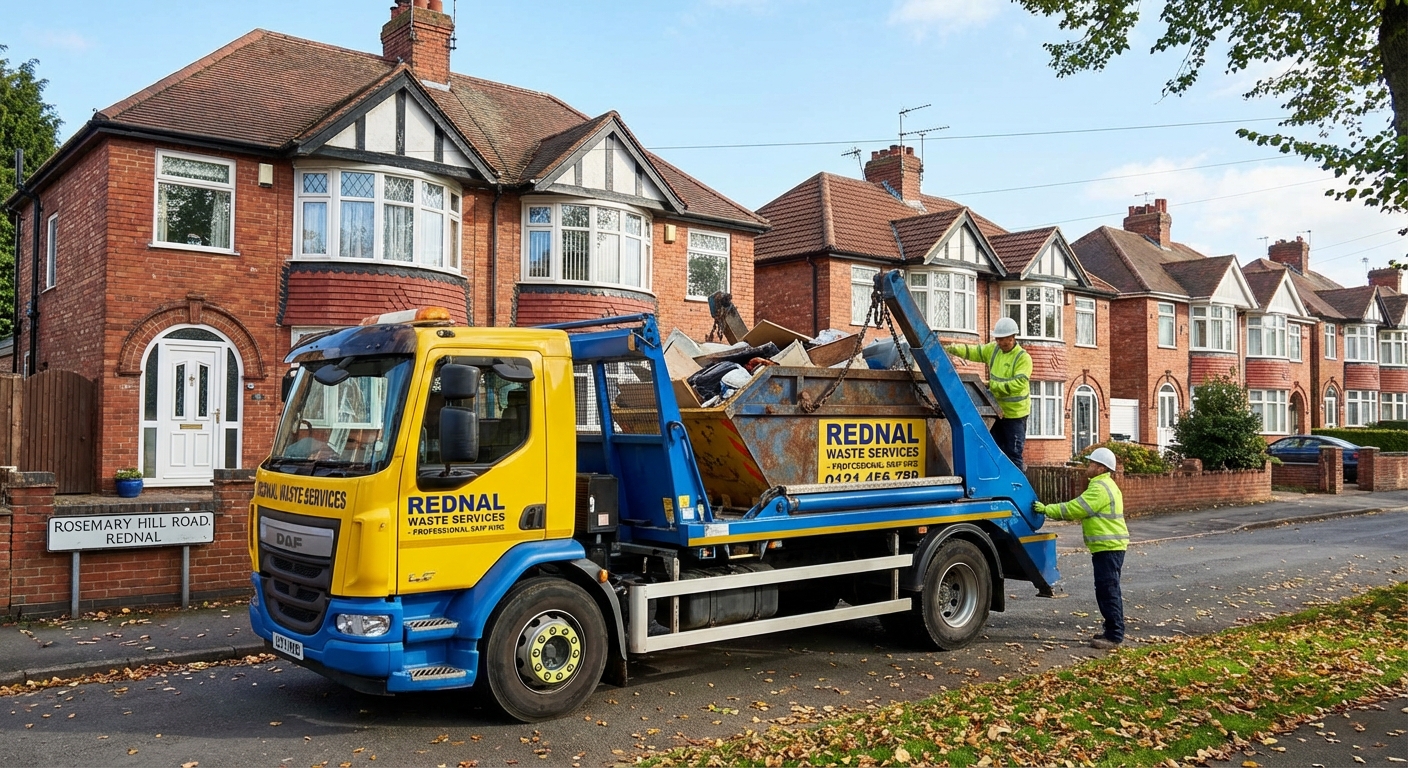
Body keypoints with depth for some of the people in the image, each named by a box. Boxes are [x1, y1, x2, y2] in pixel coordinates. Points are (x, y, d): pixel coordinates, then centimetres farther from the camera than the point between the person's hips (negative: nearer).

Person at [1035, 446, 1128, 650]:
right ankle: (1113, 632, 23)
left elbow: (1074, 508, -19)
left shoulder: (1100, 488, -17)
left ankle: (1114, 636, -5)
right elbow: (1079, 510, 18)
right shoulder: (1104, 485, 18)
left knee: (1108, 590, -8)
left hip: (1108, 547, -11)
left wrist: (1047, 509, -11)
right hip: (1109, 547, 11)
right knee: (1108, 590, 15)